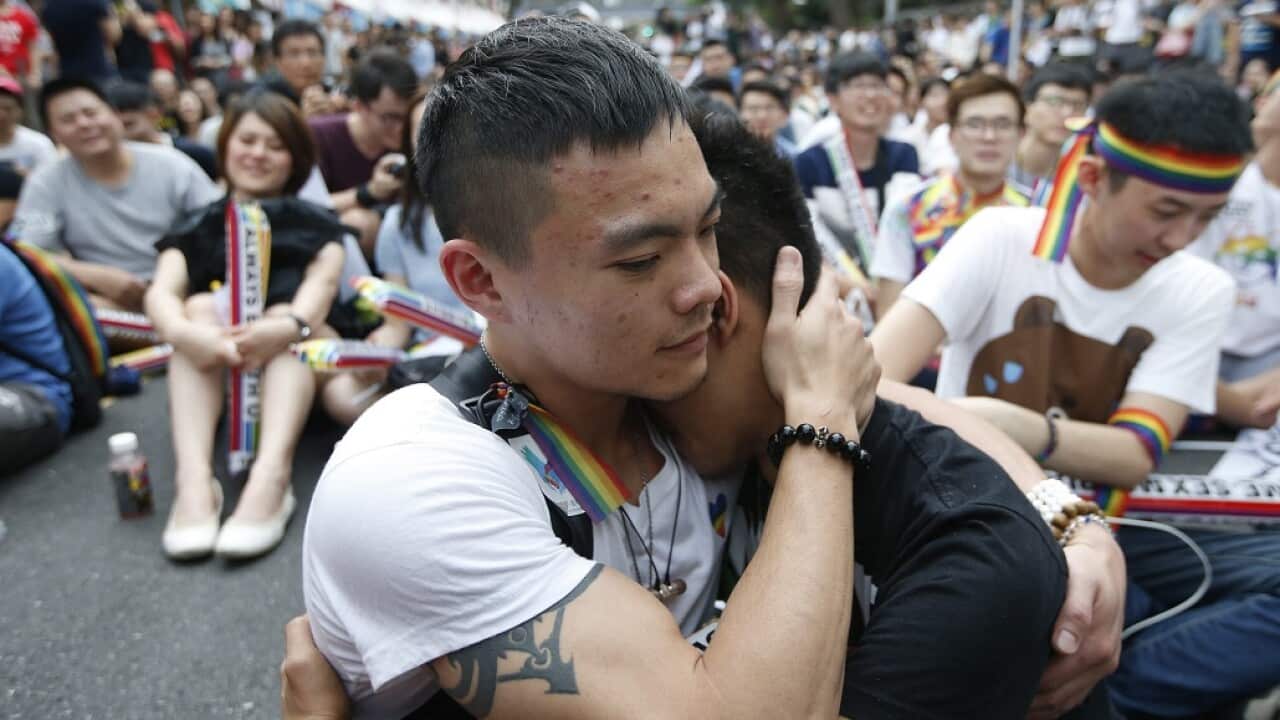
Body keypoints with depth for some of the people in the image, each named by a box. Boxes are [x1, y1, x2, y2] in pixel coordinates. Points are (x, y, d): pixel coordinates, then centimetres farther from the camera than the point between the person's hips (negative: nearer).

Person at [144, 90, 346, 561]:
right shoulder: (196, 228, 16)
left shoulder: (314, 225, 13)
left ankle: (271, 476, -52)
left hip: (294, 361, -1)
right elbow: (160, 293, -5)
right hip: (211, 368, 1)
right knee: (200, 305, -25)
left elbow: (323, 280, -10)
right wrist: (184, 331, -30)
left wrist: (289, 325, -34)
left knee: (285, 312, -29)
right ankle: (193, 476, -43)